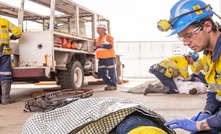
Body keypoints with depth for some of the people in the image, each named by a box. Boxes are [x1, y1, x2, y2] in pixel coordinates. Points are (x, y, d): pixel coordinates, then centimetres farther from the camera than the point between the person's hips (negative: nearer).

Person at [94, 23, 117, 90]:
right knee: (101, 72, 3)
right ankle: (110, 84, 15)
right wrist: (96, 46, 7)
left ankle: (114, 85, 9)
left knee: (111, 72, -2)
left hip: (109, 57, -7)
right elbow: (96, 47, 29)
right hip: (101, 58, 7)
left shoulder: (109, 37, -4)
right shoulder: (97, 39, 18)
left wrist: (101, 45, -21)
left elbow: (110, 46, -17)